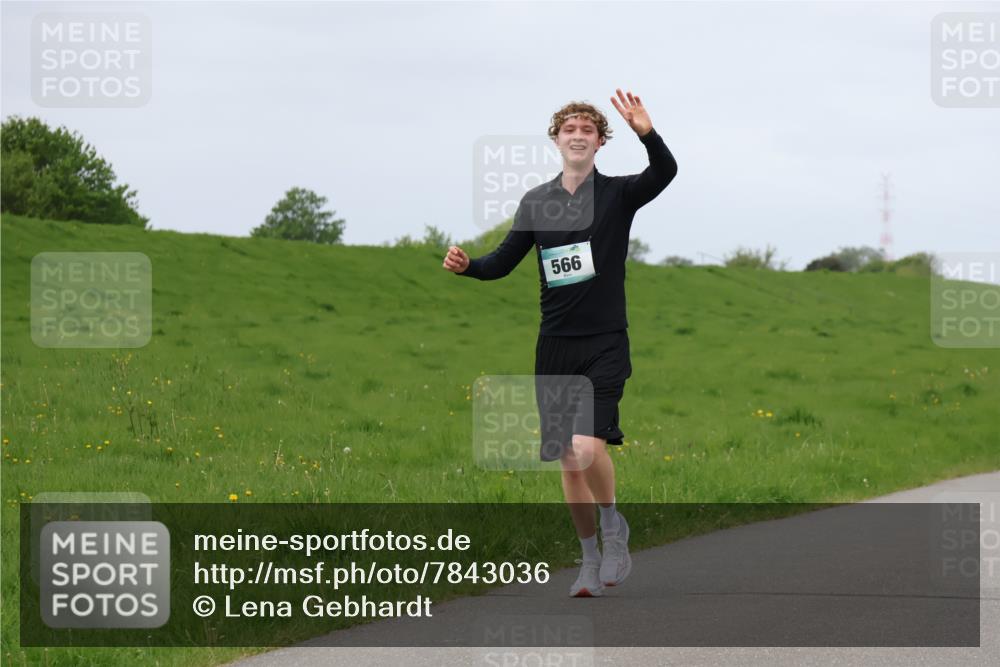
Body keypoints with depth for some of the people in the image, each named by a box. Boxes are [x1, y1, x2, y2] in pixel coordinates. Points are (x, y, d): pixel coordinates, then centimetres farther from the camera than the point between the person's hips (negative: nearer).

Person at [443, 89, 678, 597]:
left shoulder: (618, 194, -3)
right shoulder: (536, 202, 7)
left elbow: (665, 172, -22)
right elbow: (504, 260, 10)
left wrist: (647, 133, -40)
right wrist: (467, 266, -11)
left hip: (605, 345, -4)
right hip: (555, 346, 4)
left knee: (588, 446, -22)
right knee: (568, 459, 7)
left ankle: (613, 527, 5)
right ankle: (592, 560, 21)